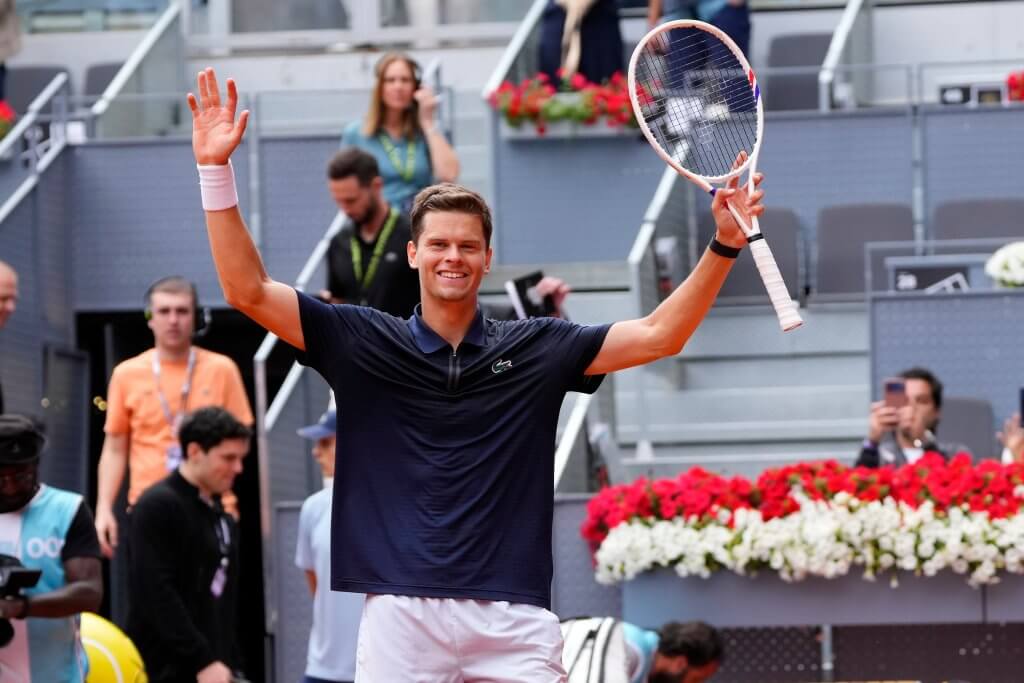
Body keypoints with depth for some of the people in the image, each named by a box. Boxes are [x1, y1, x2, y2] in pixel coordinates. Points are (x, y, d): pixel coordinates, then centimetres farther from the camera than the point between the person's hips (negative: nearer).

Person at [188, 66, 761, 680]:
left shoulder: (537, 348, 10)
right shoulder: (363, 341, 8)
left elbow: (659, 335, 9)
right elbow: (248, 291, 3)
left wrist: (725, 244, -2)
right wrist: (217, 171, -5)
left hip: (513, 622, 0)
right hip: (401, 613, 0)